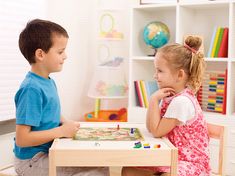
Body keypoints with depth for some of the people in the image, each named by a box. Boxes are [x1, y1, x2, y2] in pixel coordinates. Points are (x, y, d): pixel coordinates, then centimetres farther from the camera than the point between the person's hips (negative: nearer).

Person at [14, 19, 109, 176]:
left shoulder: (49, 82, 6)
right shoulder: (31, 89, -23)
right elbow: (21, 139, -25)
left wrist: (66, 123, 0)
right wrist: (62, 131, -21)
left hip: (48, 152, 9)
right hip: (32, 161, -9)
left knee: (98, 163, 9)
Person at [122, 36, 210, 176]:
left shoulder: (181, 101, -23)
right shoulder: (170, 96, 5)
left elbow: (156, 132, -20)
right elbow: (151, 127, 6)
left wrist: (154, 100, -18)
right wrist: (155, 99, -5)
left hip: (190, 163, -9)